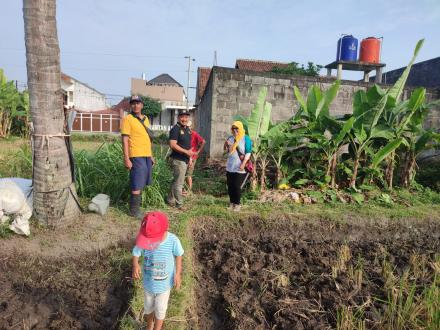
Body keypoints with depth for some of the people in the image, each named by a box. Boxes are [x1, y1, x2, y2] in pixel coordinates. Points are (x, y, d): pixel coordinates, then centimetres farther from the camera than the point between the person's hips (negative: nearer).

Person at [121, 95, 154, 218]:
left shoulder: (145, 119, 16)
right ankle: (134, 210, 5)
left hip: (147, 156, 7)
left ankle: (137, 205, 25)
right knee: (137, 185, -4)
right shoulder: (128, 119, -6)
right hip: (137, 156, -7)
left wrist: (151, 156, 18)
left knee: (142, 184, 13)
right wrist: (126, 159, -17)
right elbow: (125, 140, -11)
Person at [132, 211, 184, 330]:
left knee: (160, 309, 18)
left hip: (164, 282, -2)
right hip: (148, 281, 3)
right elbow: (135, 254, -12)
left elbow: (178, 255, -12)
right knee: (148, 306, 27)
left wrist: (177, 274, -13)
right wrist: (135, 265, -32)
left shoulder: (173, 240, -31)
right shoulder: (143, 240, -27)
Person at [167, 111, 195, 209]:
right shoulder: (175, 129, -13)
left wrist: (190, 156, 17)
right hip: (178, 160, -9)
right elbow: (173, 145, -21)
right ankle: (179, 204, 6)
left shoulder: (187, 129, 14)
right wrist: (186, 152, -21)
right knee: (179, 182, -3)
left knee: (176, 181, 16)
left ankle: (170, 200, 27)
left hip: (185, 159, 9)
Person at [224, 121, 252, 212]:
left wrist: (243, 163, -19)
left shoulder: (245, 138, -5)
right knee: (230, 186, 8)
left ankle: (237, 204, 11)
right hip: (230, 167, 5)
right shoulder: (230, 138, 11)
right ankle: (231, 203, 21)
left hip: (240, 168, -5)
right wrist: (226, 145, -6)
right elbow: (227, 151, 15)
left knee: (237, 186, -3)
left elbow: (248, 152, -10)